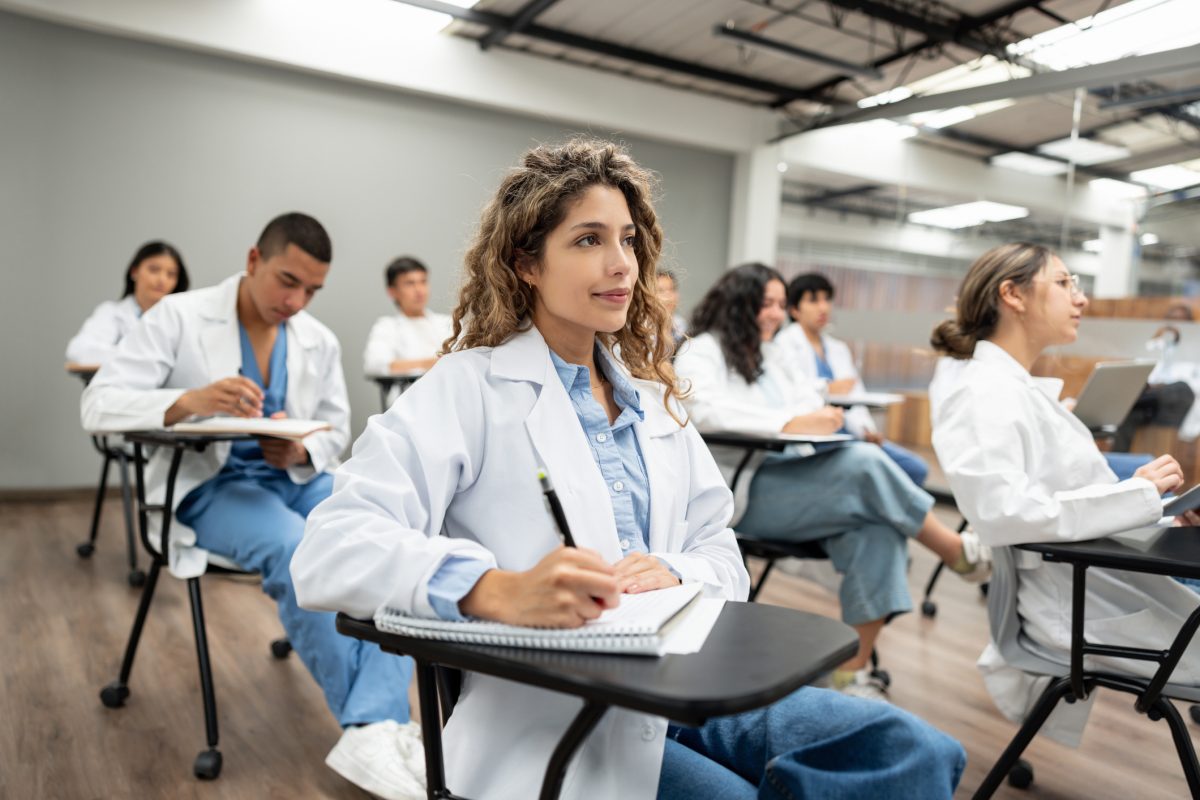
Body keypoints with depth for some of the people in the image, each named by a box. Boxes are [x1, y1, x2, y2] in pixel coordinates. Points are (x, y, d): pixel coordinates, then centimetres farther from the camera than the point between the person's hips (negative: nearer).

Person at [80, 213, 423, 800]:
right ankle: (380, 719, -18)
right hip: (210, 483, -4)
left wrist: (302, 452, -13)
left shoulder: (320, 342, 7)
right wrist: (187, 401, -32)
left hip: (299, 478, 4)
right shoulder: (179, 317, -4)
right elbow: (98, 404, -11)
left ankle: (373, 731, -30)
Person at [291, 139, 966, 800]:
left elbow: (721, 553, 14)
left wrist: (675, 574, -9)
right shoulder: (469, 389, -4)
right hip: (551, 718, -4)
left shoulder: (654, 398, 15)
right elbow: (332, 550, -15)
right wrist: (499, 591, -32)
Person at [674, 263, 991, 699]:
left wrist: (828, 417, -6)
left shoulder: (772, 356, 24)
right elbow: (704, 410, -20)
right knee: (865, 464, -27)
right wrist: (790, 424, -26)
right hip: (742, 491, -7)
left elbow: (813, 405, 19)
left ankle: (854, 668, -20)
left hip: (794, 480, 7)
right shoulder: (701, 352, 0)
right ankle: (958, 551, -6)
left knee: (877, 525, -24)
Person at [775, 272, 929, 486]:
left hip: (844, 434, 6)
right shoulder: (785, 342, 7)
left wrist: (865, 430, -8)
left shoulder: (839, 348, 23)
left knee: (916, 468, -10)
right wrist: (827, 389, -21)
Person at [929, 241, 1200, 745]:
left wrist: (1159, 501, 0)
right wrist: (1139, 493, -22)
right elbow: (1000, 512, -30)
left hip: (1104, 573, 9)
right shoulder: (986, 391, -18)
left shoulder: (1020, 387, 12)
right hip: (1077, 599, -9)